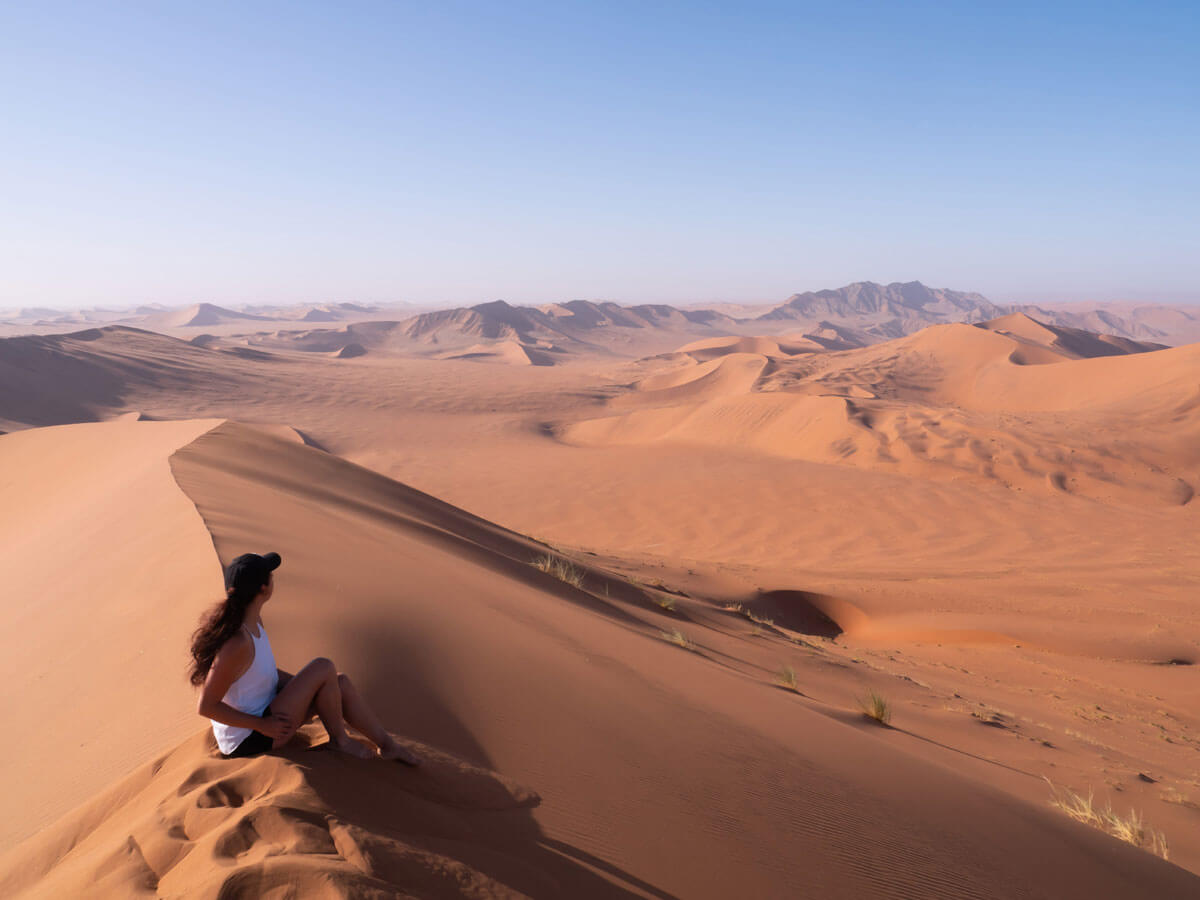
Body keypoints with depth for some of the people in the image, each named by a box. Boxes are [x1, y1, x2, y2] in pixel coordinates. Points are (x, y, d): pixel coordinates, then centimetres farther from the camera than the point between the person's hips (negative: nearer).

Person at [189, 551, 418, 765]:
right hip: (247, 741, -9)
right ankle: (340, 740, 6)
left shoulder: (253, 621, -2)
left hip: (263, 708, 9)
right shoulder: (237, 643, -32)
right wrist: (262, 725, -19)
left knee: (341, 683, 1)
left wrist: (306, 683, 10)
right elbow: (206, 707, -26)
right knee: (324, 667, -16)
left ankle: (386, 744, 13)